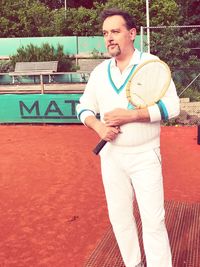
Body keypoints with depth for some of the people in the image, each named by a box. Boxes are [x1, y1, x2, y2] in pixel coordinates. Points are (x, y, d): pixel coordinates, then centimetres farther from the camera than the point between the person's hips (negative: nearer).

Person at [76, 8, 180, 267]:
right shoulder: (99, 71, 6)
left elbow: (171, 105, -13)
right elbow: (84, 107, 11)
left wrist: (131, 115, -24)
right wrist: (98, 126, -10)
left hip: (145, 156, -4)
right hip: (111, 156, 5)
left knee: (153, 220, -3)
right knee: (119, 216, 13)